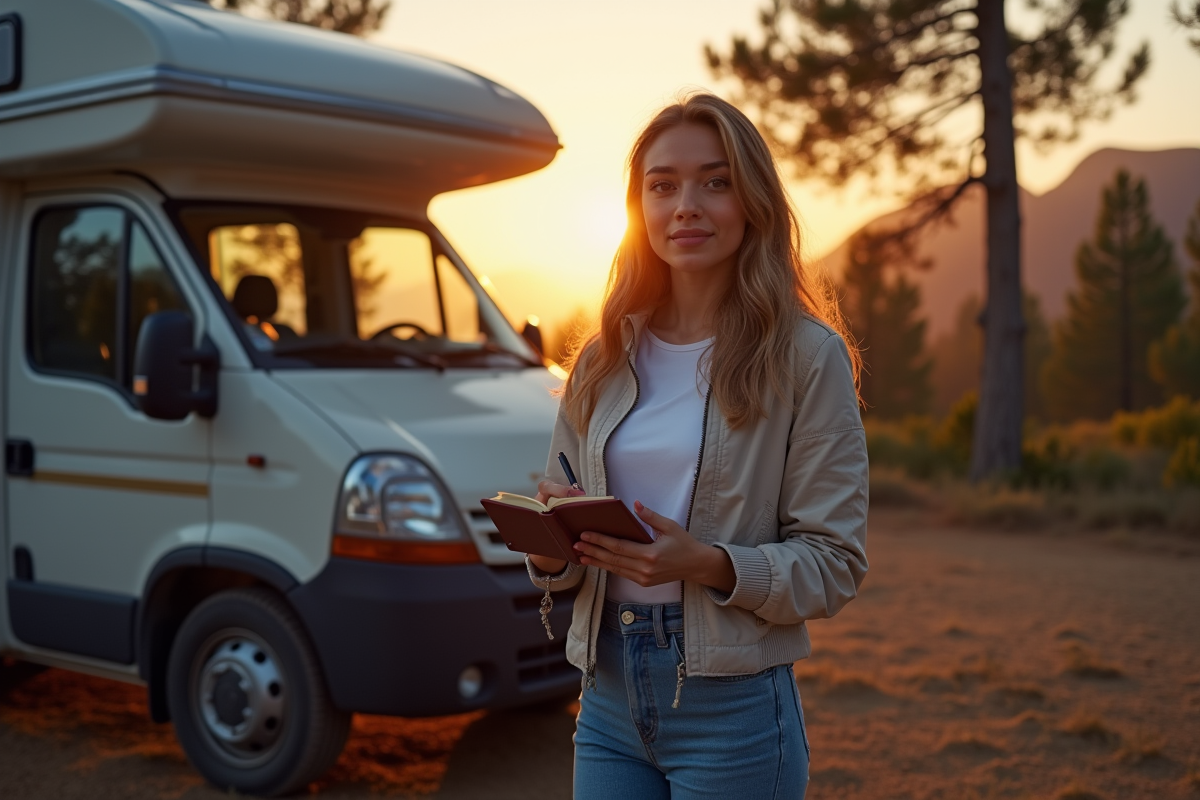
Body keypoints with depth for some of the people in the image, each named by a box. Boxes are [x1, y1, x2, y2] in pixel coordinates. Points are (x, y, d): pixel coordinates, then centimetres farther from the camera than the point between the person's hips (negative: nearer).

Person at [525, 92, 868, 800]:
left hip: (732, 707, -4)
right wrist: (550, 550, -9)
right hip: (610, 696, 4)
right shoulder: (602, 362, 7)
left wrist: (709, 565, -24)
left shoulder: (807, 355, -7)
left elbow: (835, 563, -9)